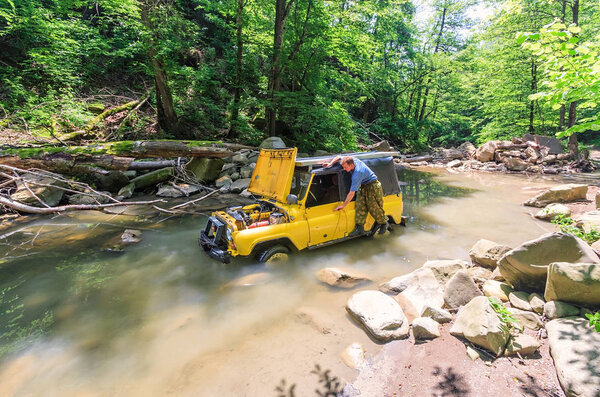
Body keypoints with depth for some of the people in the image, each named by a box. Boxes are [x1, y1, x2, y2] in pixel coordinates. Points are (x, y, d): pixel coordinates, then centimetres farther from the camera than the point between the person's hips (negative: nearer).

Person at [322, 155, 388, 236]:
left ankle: (383, 223, 27)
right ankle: (360, 228, -1)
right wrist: (330, 163, -15)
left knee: (375, 208, 1)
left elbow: (352, 193, -33)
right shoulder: (352, 160, -14)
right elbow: (338, 157, 4)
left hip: (373, 187, -9)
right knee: (360, 206, -1)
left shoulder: (357, 173, -37)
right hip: (363, 186, 9)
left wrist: (343, 205, -26)